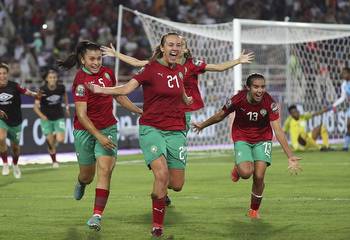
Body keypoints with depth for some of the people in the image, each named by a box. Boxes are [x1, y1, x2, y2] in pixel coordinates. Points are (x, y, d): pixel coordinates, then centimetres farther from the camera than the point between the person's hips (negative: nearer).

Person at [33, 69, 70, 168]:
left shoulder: (61, 88, -9)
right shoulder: (42, 90, -17)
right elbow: (36, 106, -19)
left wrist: (67, 108, 16)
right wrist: (42, 116, -35)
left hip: (59, 117, 1)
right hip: (46, 118, -1)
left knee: (60, 140, -13)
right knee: (51, 143, -3)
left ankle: (55, 136, 23)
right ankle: (54, 161, 20)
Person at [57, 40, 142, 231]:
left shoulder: (107, 73, -1)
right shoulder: (81, 80, -18)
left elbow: (119, 96, 18)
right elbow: (81, 115, -22)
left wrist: (140, 111, 18)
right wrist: (99, 136, -28)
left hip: (108, 128, 3)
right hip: (85, 131, -3)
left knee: (105, 169, -15)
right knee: (87, 174, 13)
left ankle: (97, 215, -16)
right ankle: (81, 183, 53)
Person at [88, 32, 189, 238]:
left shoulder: (181, 70, 7)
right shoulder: (152, 69, -8)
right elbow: (127, 88, -18)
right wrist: (101, 90, -29)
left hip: (176, 131, 5)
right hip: (152, 129, -5)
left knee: (177, 185, 0)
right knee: (161, 174, -25)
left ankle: (162, 191, 39)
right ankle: (158, 225, -10)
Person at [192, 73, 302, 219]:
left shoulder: (269, 103, -22)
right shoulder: (238, 100, -21)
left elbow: (278, 130, -23)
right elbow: (220, 116, 0)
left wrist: (290, 156, -30)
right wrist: (202, 125, 16)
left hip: (262, 139, 1)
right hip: (242, 138, -1)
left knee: (259, 176, -11)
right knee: (246, 172, -24)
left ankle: (254, 210, 16)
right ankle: (238, 169, 17)